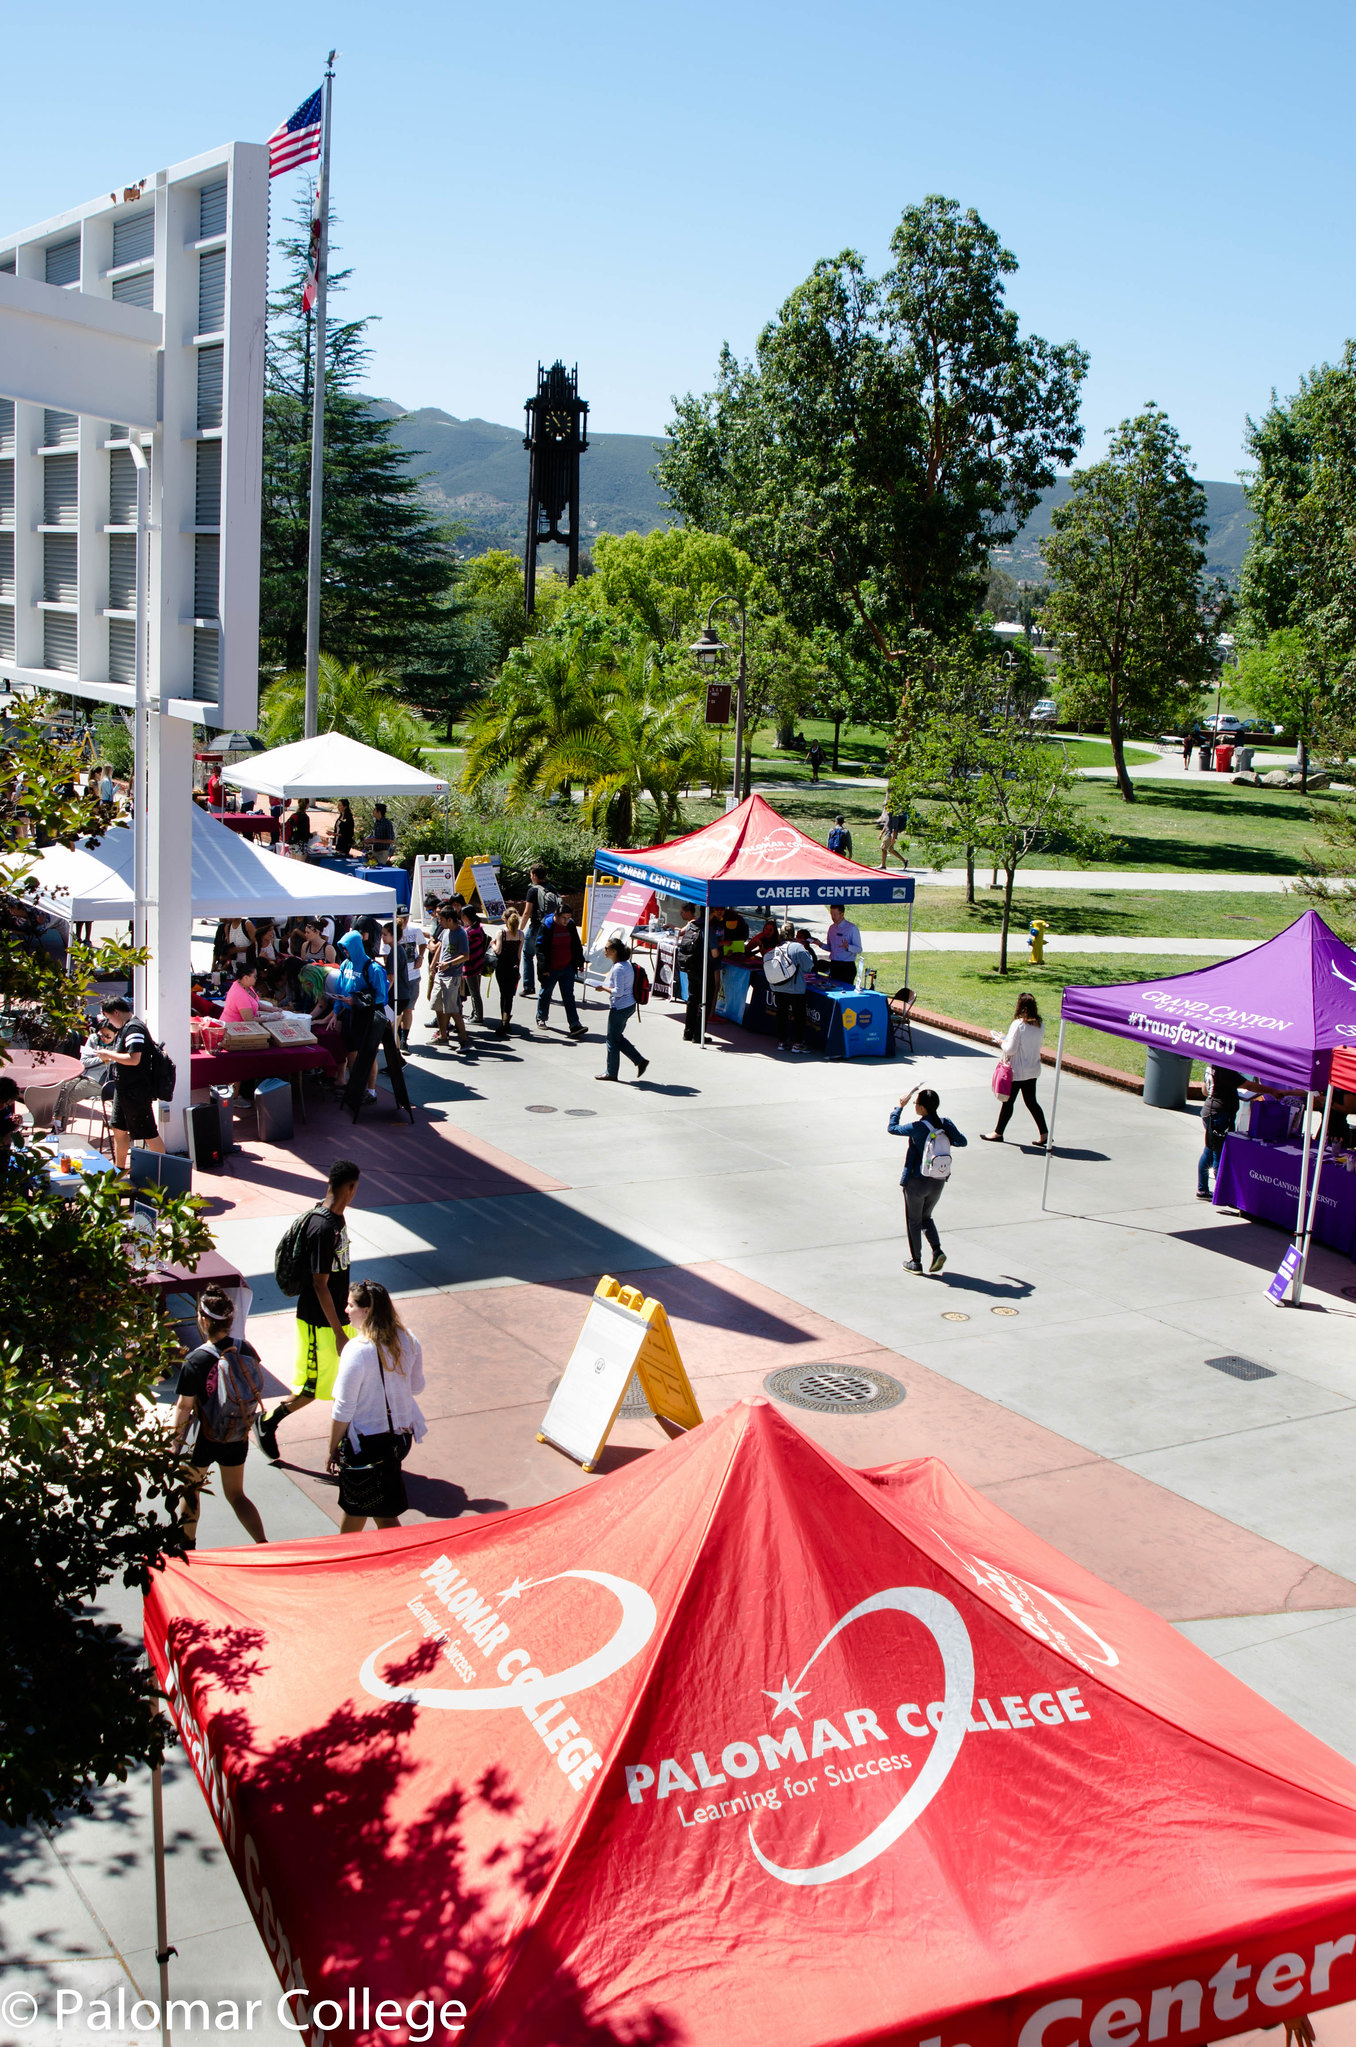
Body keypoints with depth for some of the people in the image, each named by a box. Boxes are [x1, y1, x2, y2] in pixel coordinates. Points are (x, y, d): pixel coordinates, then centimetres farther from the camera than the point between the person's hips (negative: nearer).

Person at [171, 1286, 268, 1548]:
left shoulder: (195, 1361, -23)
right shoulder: (247, 1351, -11)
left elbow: (184, 1407, -15)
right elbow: (255, 1390, 2)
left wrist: (176, 1442, -1)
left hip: (204, 1440, -3)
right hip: (238, 1439, 3)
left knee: (190, 1490, 24)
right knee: (236, 1494, 19)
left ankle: (188, 1544, 41)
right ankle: (264, 1545, 6)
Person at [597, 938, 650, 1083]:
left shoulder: (618, 968, -23)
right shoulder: (626, 963, 7)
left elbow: (618, 991, -25)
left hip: (620, 1008, -10)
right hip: (629, 1006, 10)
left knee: (613, 1040, 4)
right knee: (618, 1037, 20)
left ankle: (611, 1073, 16)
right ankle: (640, 1060, 17)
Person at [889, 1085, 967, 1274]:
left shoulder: (918, 1128, -20)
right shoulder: (946, 1124, -7)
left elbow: (892, 1128, -6)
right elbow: (962, 1142, 6)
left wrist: (900, 1107, 5)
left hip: (916, 1182, -5)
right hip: (938, 1183, 5)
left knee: (913, 1221, 13)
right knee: (926, 1218, 24)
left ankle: (916, 1262, 19)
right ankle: (937, 1250, 5)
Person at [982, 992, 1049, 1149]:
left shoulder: (1018, 1025, -21)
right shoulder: (1040, 1025, 0)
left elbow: (1011, 1049, -20)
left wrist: (1001, 1041, -1)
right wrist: (1008, 1038, 10)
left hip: (1017, 1071, -6)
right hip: (1033, 1071, 6)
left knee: (1008, 1102, 7)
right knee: (1031, 1102, 15)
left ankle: (998, 1132, 20)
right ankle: (1044, 1134, 12)